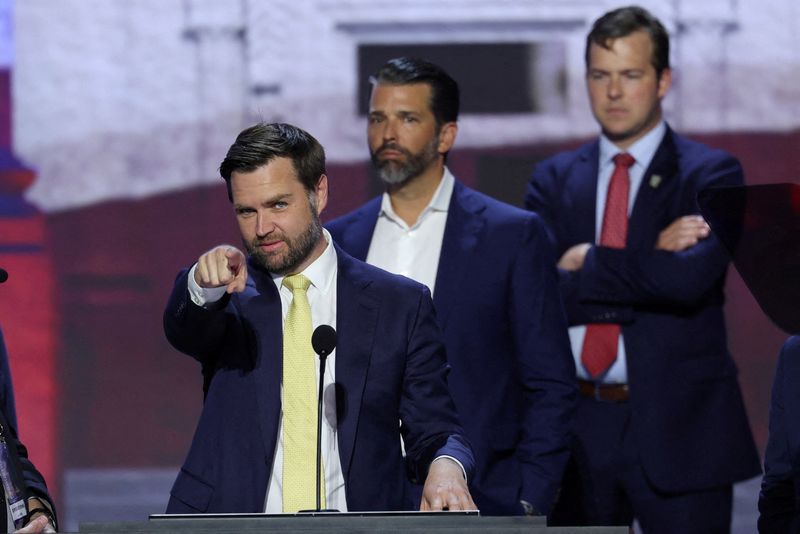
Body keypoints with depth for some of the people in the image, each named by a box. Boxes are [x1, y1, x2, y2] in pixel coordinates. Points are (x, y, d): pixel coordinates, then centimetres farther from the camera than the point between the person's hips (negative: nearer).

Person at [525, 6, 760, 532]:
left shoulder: (711, 174, 0)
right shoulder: (555, 179, 11)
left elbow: (689, 279, -18)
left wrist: (587, 265, -8)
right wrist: (649, 262, -12)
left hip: (676, 429, -3)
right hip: (578, 425, 4)